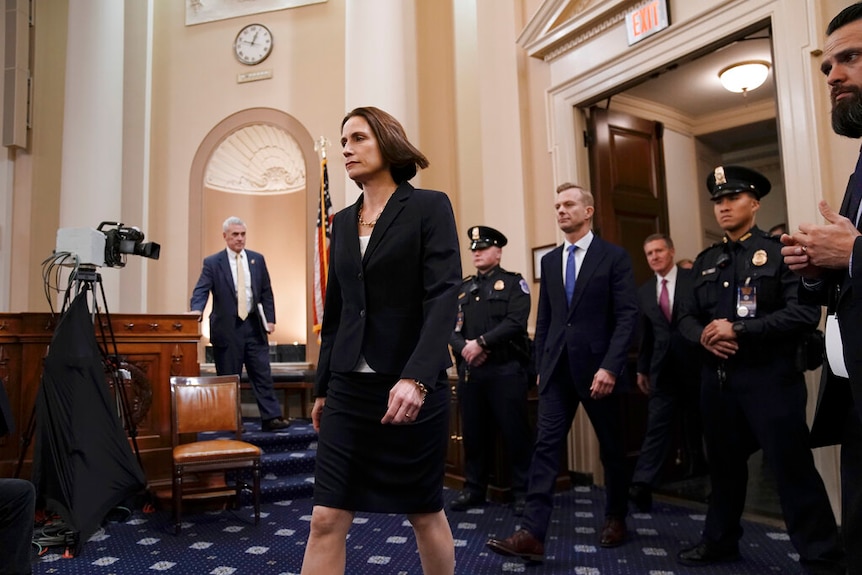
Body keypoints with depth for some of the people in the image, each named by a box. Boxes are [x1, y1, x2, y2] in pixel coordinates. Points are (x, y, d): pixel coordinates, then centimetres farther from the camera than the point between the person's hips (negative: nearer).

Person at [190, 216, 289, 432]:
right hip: (227, 327, -2)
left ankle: (271, 418, 6)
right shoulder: (212, 262, 0)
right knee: (228, 378, 5)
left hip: (254, 325, 3)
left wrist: (270, 318, 2)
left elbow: (266, 292, 11)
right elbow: (201, 291, -7)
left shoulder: (257, 259, 9)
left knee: (263, 374, 3)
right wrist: (197, 310, -28)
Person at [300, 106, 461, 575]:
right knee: (326, 519, 2)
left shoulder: (429, 207, -4)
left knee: (424, 513, 12)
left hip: (412, 386, -4)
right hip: (350, 388, 5)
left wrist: (416, 378, -27)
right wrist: (322, 387, 16)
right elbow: (334, 312, 16)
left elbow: (443, 297, -15)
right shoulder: (342, 222, 12)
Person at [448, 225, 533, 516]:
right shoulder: (462, 287, 15)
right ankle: (474, 489, 24)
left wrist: (481, 342, -17)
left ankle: (523, 491, 14)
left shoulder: (514, 283, 1)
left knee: (515, 432, 2)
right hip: (469, 370, 4)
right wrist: (464, 348, -12)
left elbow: (515, 322, -13)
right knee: (474, 432, 11)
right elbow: (451, 327, 7)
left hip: (506, 369, -4)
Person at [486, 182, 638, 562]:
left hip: (597, 367, -3)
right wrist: (540, 366, 9)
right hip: (557, 369, 4)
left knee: (610, 447, 13)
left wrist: (610, 367, -18)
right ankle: (533, 534, -4)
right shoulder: (549, 261, 11)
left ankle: (616, 518, 33)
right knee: (546, 445, -4)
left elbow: (628, 315, -10)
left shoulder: (614, 256, -3)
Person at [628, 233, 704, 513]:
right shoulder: (644, 291, 9)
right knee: (656, 424, -3)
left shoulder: (695, 279, -2)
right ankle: (642, 484, -9)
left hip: (694, 363, -2)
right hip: (662, 366, 2)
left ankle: (700, 472, 32)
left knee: (698, 420, 12)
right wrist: (642, 368, 12)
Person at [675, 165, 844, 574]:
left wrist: (738, 329, -19)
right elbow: (686, 315, 13)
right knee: (724, 464, 17)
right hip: (716, 378, 6)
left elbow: (805, 312, -15)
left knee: (792, 468, -1)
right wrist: (703, 335, -9)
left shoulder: (780, 251, -4)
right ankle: (720, 541, 32)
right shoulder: (706, 261, 13)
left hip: (769, 377, -5)